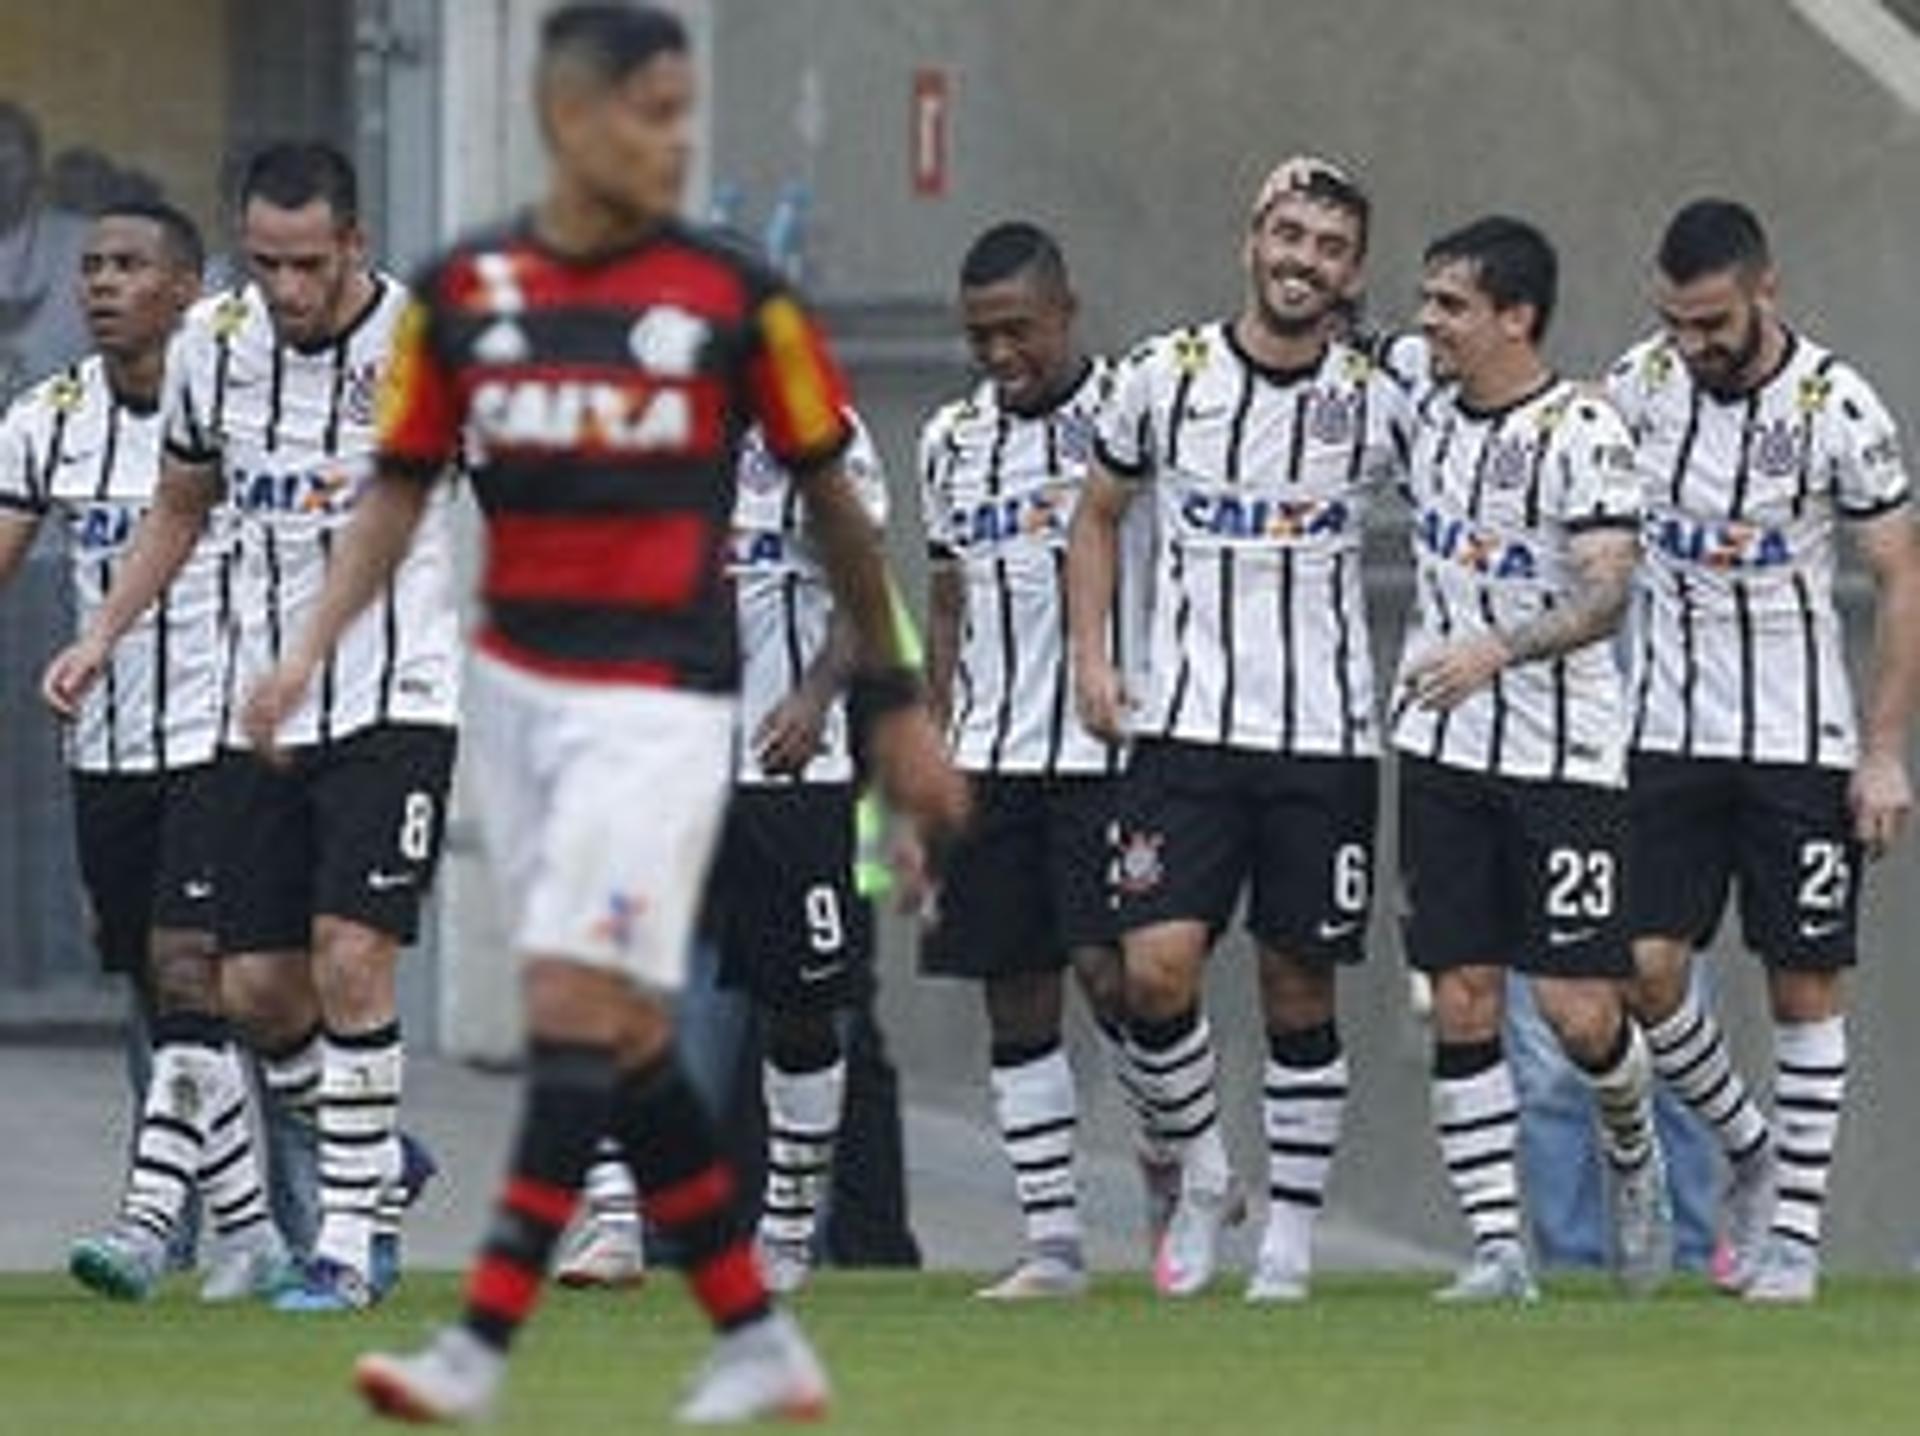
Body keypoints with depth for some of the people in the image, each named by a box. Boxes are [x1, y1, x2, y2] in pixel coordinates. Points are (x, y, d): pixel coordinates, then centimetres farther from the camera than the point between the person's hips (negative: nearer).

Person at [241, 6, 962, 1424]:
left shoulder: (733, 294, -4)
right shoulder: (463, 292, 3)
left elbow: (832, 498, 5)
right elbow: (402, 489, 9)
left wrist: (894, 700, 8)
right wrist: (313, 645, -5)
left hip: (658, 699, -4)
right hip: (519, 689, 4)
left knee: (581, 1012, -12)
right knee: (624, 1039, 7)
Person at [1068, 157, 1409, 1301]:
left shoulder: (1378, 402, 0)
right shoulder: (1168, 376, 1)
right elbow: (1099, 512, 15)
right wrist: (1092, 656, 5)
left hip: (1327, 734, 0)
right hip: (1187, 724, 0)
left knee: (1299, 988, 3)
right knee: (1157, 969, -13)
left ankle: (1292, 1234, 13)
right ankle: (1202, 1172, 9)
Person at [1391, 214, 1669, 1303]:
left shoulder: (1583, 432, -14)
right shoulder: (1426, 406, 5)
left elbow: (1607, 592, -25)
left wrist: (1496, 651, -37)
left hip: (1566, 754, -5)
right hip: (1444, 752, 5)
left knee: (1579, 1010, -5)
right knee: (1462, 1000, -1)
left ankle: (1635, 1157, 26)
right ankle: (1497, 1244, 2)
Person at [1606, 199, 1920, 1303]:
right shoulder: (1638, 386, -2)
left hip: (1802, 743, -3)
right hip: (1672, 733, 3)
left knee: (1807, 986, 0)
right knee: (1649, 966, -5)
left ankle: (1795, 1233, 7)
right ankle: (1752, 1150, 18)